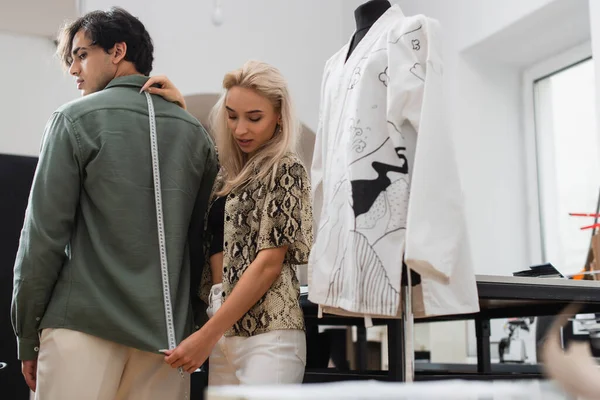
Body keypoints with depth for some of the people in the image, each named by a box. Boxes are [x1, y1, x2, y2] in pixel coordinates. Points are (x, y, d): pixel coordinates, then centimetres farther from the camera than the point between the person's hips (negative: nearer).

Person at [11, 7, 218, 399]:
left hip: (85, 326, -4)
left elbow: (44, 234, -5)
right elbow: (200, 241, 12)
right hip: (168, 334, 4)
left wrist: (27, 336, 2)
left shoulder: (77, 120, -2)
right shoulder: (196, 132, 10)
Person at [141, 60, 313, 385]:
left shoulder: (285, 169, -6)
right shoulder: (232, 170, 14)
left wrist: (207, 335, -14)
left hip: (266, 331, -7)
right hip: (225, 331, 7)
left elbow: (269, 263, -13)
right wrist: (179, 108, 16)